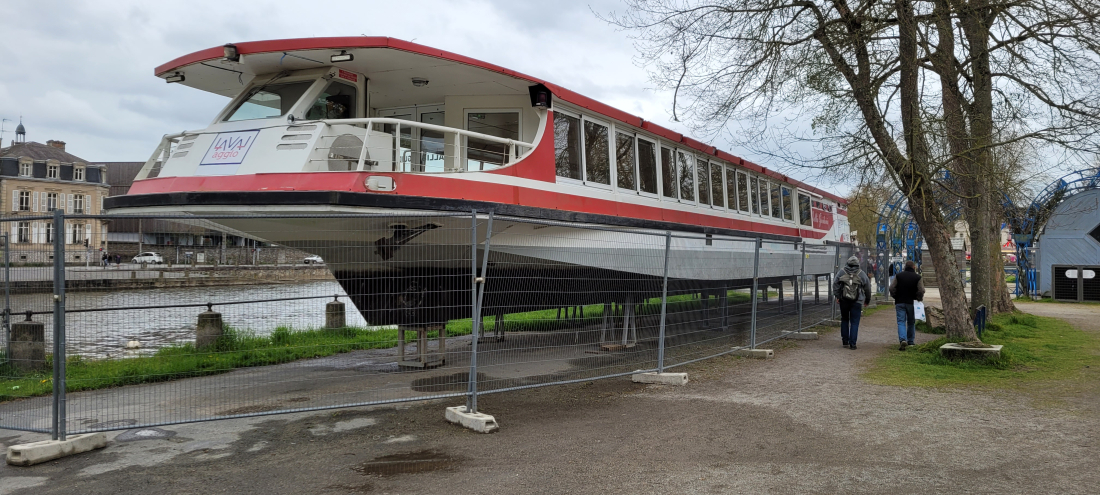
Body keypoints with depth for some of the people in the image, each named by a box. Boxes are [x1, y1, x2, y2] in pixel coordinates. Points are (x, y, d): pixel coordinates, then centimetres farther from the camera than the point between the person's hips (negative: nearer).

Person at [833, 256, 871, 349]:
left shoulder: (841, 272, 3)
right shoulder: (861, 274, 1)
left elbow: (835, 284, -3)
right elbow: (867, 288, 6)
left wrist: (837, 296, 0)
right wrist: (867, 299, 17)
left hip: (844, 300, 1)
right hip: (857, 301, -1)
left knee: (844, 320, 16)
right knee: (854, 322, 1)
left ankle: (845, 341, 17)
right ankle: (852, 343, -5)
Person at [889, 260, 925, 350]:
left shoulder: (898, 276, 1)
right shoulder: (918, 277, -2)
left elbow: (892, 288, -5)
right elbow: (921, 291, -12)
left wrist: (895, 297, 8)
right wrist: (919, 299, 4)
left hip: (900, 302, 0)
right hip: (911, 303, 0)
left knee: (901, 322, -1)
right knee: (911, 323, 14)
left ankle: (902, 339, -22)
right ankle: (910, 342, 21)